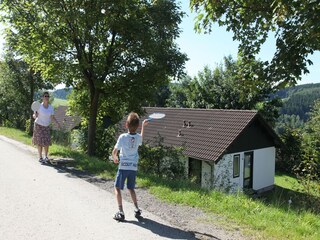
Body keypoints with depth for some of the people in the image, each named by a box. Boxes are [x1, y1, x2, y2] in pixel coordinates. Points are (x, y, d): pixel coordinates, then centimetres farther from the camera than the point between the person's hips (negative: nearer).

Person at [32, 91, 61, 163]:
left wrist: (57, 123, -9)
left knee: (47, 142, 3)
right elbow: (34, 116, -9)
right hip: (39, 126, -4)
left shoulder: (51, 107, -2)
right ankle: (40, 158, 11)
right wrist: (35, 116, -33)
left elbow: (52, 117, 4)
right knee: (40, 143, -1)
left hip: (46, 126, 4)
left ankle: (46, 157, 19)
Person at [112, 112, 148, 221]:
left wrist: (115, 158, 14)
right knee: (131, 188, 21)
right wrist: (143, 126, 33)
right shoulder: (138, 137, -1)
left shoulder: (122, 137, -13)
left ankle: (121, 213, 2)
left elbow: (114, 151, -8)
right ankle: (137, 209, 16)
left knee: (117, 188, 7)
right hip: (134, 167, 4)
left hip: (123, 166, -4)